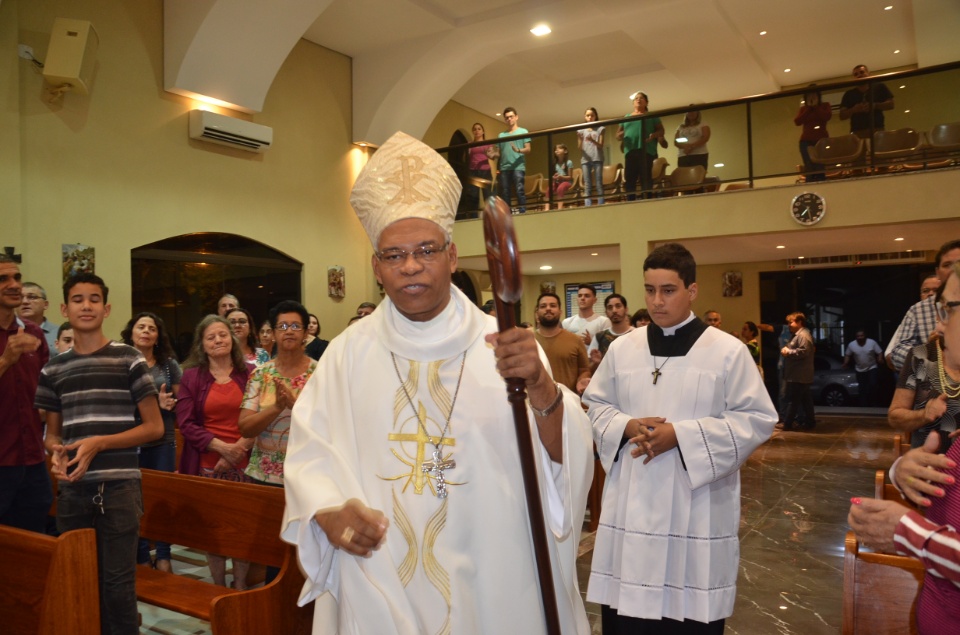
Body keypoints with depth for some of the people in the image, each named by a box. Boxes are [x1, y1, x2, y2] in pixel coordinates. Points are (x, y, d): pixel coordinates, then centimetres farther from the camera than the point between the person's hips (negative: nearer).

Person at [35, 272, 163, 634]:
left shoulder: (129, 360, -2)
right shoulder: (54, 369, 10)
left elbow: (155, 427, -3)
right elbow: (52, 433, 17)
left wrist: (99, 443, -13)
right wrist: (57, 453, -6)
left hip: (119, 485, -4)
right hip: (72, 489, 4)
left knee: (117, 583, 0)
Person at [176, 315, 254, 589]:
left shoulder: (249, 374, 4)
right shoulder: (191, 377, 5)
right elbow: (186, 424, -1)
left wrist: (239, 449, -11)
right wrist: (223, 447, -12)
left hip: (244, 464, 0)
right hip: (207, 465, 0)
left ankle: (241, 588, 17)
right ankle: (219, 589, 20)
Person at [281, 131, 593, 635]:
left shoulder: (501, 345, -7)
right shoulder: (349, 352, -1)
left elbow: (563, 458, -15)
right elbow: (309, 451, 1)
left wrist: (539, 386, -34)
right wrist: (328, 511, -18)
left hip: (492, 584, -1)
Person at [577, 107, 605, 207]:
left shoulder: (600, 129, 7)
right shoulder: (581, 130, 11)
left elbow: (601, 145, -1)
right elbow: (579, 147, 6)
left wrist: (592, 140, -19)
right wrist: (580, 139, -14)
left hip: (597, 158, -1)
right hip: (585, 159, 1)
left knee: (599, 183, -5)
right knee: (587, 185, -3)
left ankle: (600, 205, -7)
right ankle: (587, 207, -8)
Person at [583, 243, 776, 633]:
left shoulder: (728, 351, -4)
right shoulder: (622, 348, 5)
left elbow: (757, 420, -6)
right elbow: (595, 405, 13)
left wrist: (681, 435, -16)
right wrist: (627, 427, -10)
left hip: (697, 508, -2)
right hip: (631, 504, 3)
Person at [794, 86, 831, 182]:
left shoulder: (825, 105, 13)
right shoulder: (803, 108, 16)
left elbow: (827, 116, -7)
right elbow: (797, 122, -1)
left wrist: (815, 106, -1)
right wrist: (808, 108, 0)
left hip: (822, 140, -1)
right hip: (806, 141, 1)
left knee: (820, 169, -13)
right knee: (809, 170, -9)